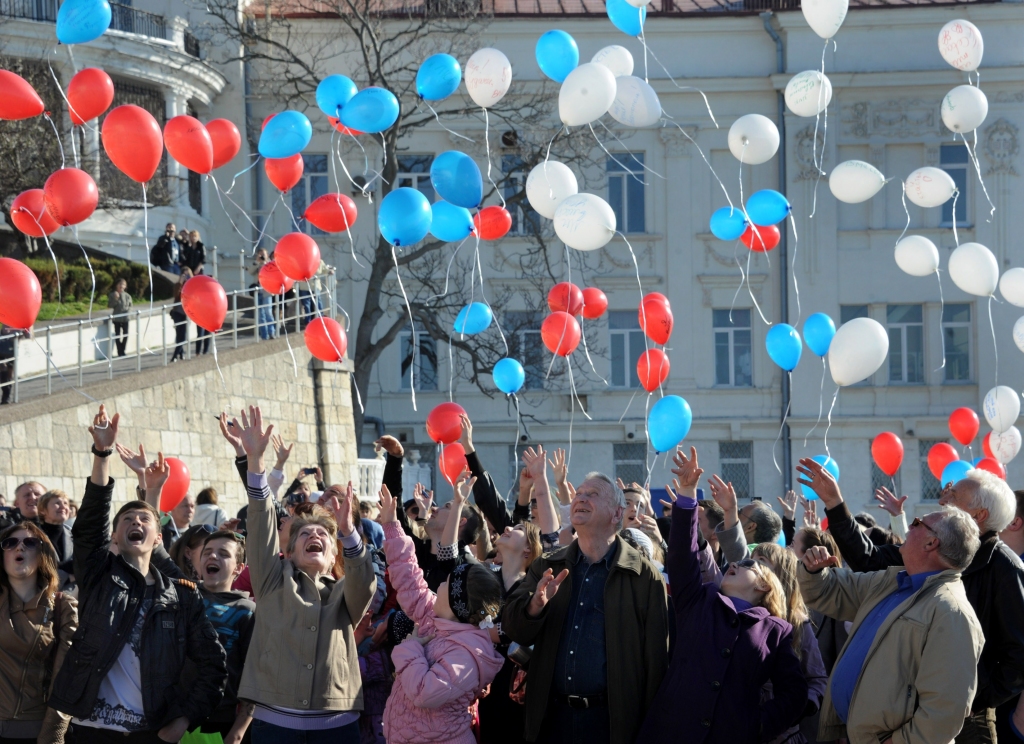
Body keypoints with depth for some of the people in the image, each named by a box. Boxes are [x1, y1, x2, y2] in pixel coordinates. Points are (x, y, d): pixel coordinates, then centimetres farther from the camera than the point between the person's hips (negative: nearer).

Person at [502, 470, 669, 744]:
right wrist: (535, 605, -20)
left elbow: (656, 660, -5)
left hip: (612, 721, -4)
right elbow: (513, 629, 2)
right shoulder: (546, 568, 9)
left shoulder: (644, 577, -5)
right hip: (552, 719, 4)